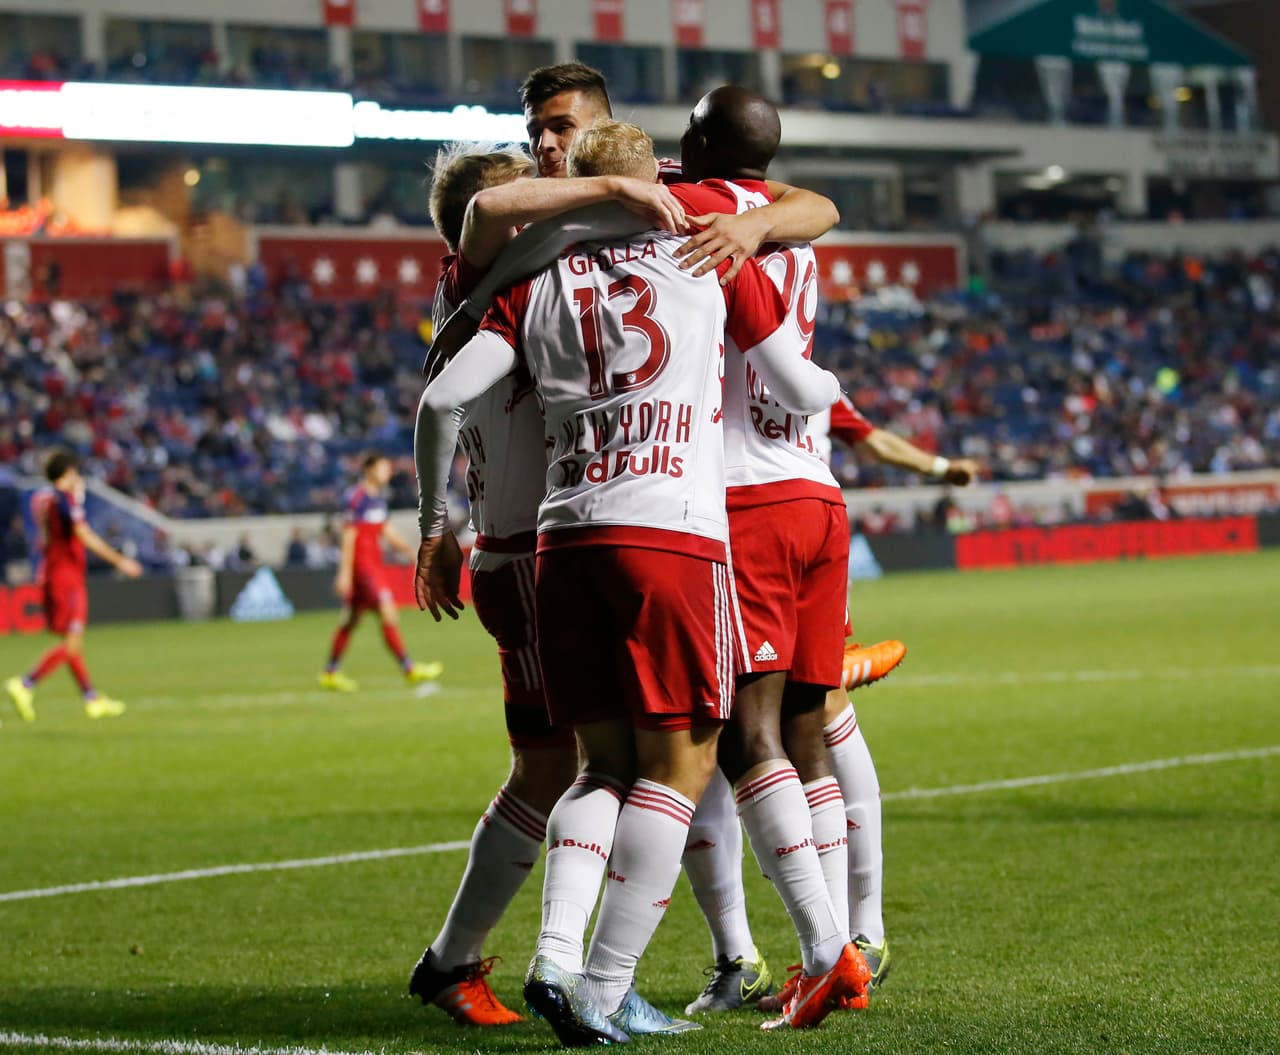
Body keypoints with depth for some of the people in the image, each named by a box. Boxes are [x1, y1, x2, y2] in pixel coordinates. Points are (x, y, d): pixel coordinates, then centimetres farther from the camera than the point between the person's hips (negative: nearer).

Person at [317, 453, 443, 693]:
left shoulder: (379, 497, 15)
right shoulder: (358, 497, -13)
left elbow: (388, 533, 19)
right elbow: (348, 537, -14)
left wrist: (410, 550, 6)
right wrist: (344, 573, -16)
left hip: (373, 563, 10)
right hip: (361, 563, -10)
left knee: (351, 620, 12)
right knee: (388, 613, -13)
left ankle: (330, 673, 18)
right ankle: (408, 668, -13)